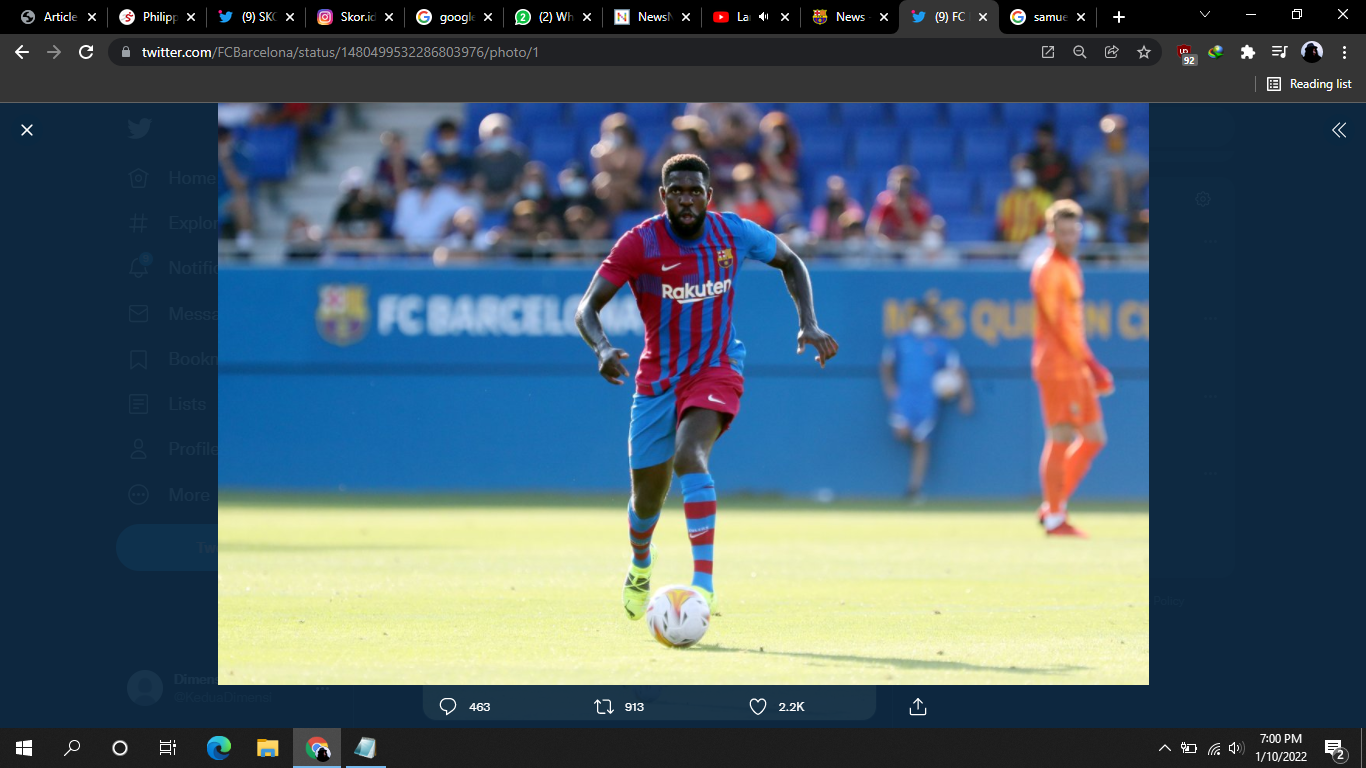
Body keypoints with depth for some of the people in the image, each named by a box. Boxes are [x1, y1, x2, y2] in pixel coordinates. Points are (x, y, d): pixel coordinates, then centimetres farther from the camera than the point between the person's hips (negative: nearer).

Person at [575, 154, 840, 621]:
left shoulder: (734, 233, -7)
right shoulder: (640, 243, -13)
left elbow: (790, 263, 12)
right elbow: (586, 309, -15)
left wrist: (809, 324, -1)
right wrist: (602, 347, -37)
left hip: (716, 372, -1)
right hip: (657, 380, 1)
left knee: (688, 456, -31)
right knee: (647, 496, 10)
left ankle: (703, 582, -37)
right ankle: (640, 561, 47)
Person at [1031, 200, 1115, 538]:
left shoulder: (1070, 266, 18)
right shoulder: (1048, 269, -12)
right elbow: (1059, 321, -18)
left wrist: (1089, 364, 17)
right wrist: (1090, 362, -20)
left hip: (1077, 367, 10)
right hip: (1057, 366, -10)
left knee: (1094, 438, 10)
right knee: (1060, 439, -7)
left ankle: (1053, 507, 17)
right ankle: (1054, 519, -1)